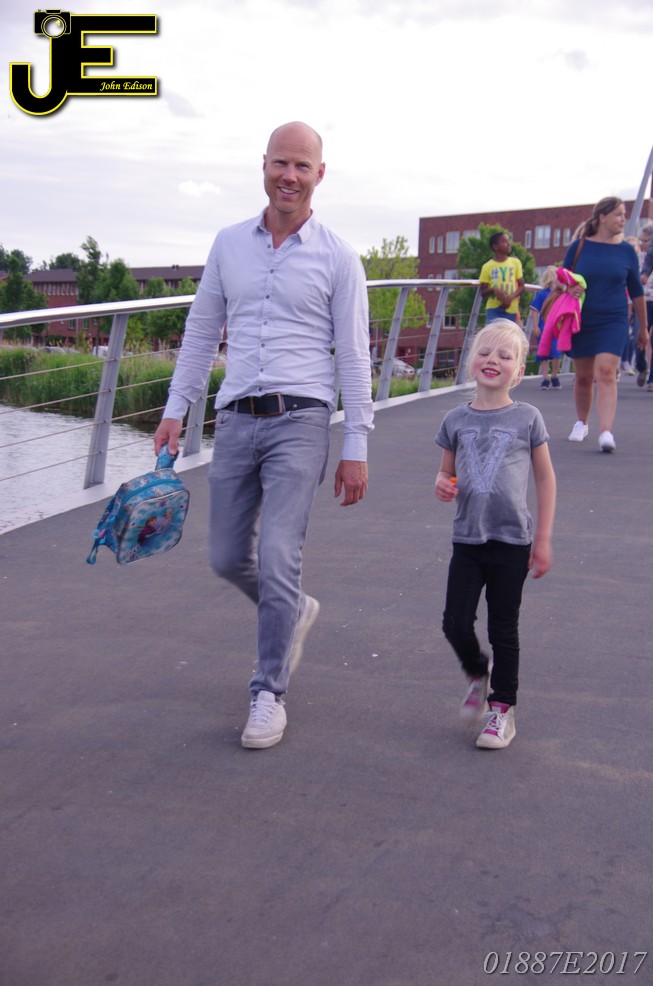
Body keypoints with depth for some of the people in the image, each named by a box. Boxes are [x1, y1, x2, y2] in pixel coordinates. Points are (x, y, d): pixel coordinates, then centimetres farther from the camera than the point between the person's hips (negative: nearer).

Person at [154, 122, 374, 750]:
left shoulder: (337, 258, 1)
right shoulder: (228, 244, 11)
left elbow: (353, 357, 1)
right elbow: (201, 332, 17)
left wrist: (356, 448, -3)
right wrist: (175, 408, 11)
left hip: (299, 421, -4)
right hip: (236, 418, 4)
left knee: (277, 558, -11)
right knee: (227, 558, 9)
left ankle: (269, 693, 5)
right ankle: (295, 612, 39)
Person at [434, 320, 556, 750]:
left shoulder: (527, 418, -3)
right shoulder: (456, 420, 4)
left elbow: (546, 478, 2)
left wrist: (543, 539, 0)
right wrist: (442, 486, -10)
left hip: (512, 541, -2)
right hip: (468, 538, 2)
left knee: (503, 628, 6)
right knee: (456, 623, 0)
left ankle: (503, 707, 22)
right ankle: (478, 673, 31)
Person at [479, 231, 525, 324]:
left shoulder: (515, 262, 5)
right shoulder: (487, 267, 0)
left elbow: (521, 286, 6)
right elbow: (483, 293, 3)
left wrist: (510, 297, -13)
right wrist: (493, 290, -20)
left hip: (511, 309, 2)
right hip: (493, 309, -2)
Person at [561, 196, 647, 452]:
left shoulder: (626, 251, 3)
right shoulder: (580, 246, 1)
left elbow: (636, 292, 10)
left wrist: (643, 328, 14)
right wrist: (569, 288, -16)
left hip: (613, 322, -1)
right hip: (581, 322, 1)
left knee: (606, 374, -16)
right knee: (583, 377, 10)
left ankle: (606, 432, -23)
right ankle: (581, 423, 32)